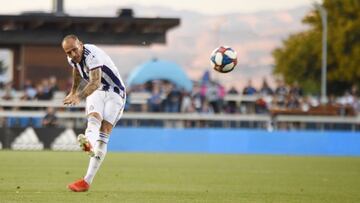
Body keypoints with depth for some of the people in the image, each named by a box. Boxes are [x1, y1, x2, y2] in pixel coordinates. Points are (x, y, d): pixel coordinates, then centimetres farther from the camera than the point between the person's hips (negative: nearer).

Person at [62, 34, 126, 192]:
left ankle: (87, 181, -24)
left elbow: (95, 82, -41)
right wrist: (73, 92, 37)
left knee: (103, 136, -17)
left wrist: (78, 96, -57)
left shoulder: (92, 55, -27)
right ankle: (88, 144, -60)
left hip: (115, 93, -6)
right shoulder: (73, 58, -1)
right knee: (93, 119, -28)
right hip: (96, 92, 6)